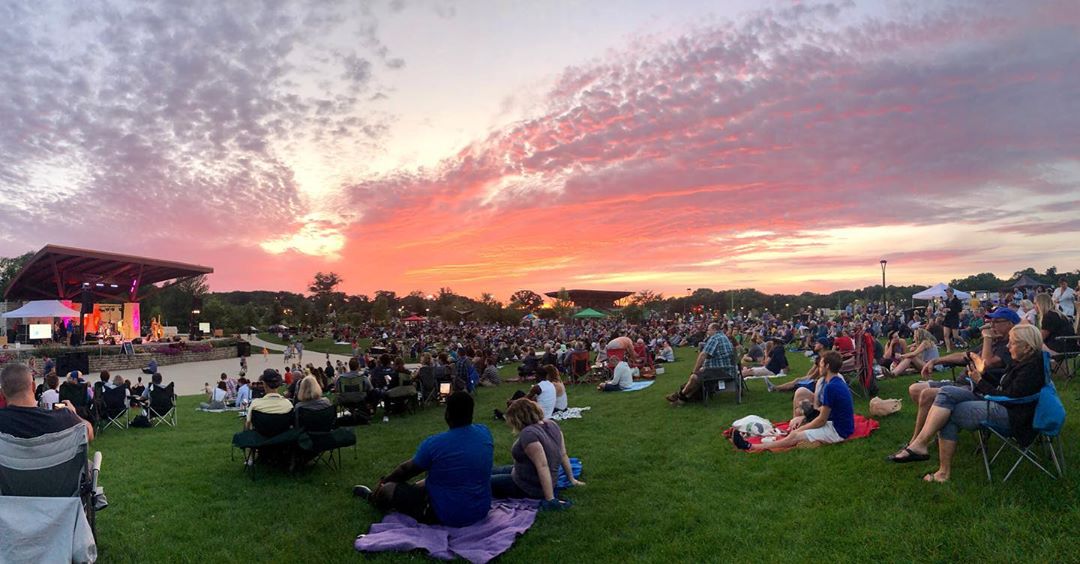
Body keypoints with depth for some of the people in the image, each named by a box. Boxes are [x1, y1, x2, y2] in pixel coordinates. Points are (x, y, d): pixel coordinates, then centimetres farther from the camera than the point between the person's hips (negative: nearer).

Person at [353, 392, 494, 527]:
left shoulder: (434, 444, -22)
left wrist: (384, 480, 16)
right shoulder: (485, 433, -7)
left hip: (448, 517, -6)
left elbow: (407, 469, -2)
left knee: (388, 489, 12)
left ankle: (372, 498, 46)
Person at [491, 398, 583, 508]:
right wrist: (571, 479, 13)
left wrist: (550, 500, -31)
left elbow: (543, 466, -32)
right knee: (492, 471, 23)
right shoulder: (552, 424, -4)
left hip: (531, 487, -9)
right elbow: (563, 455, 2)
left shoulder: (528, 433, -29)